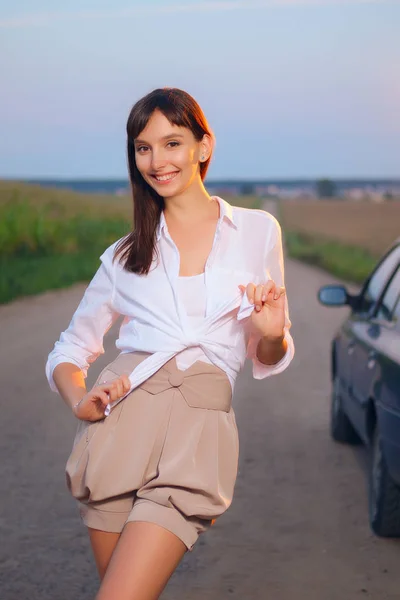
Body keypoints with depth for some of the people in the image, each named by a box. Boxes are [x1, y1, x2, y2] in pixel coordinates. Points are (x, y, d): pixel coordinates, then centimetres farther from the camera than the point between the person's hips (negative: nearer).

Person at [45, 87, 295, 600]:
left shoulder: (258, 230, 12)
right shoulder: (125, 256, 16)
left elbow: (268, 359, 17)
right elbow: (69, 350, 19)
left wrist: (272, 334, -7)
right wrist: (79, 398, -3)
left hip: (199, 425, -2)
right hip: (120, 422, 3)